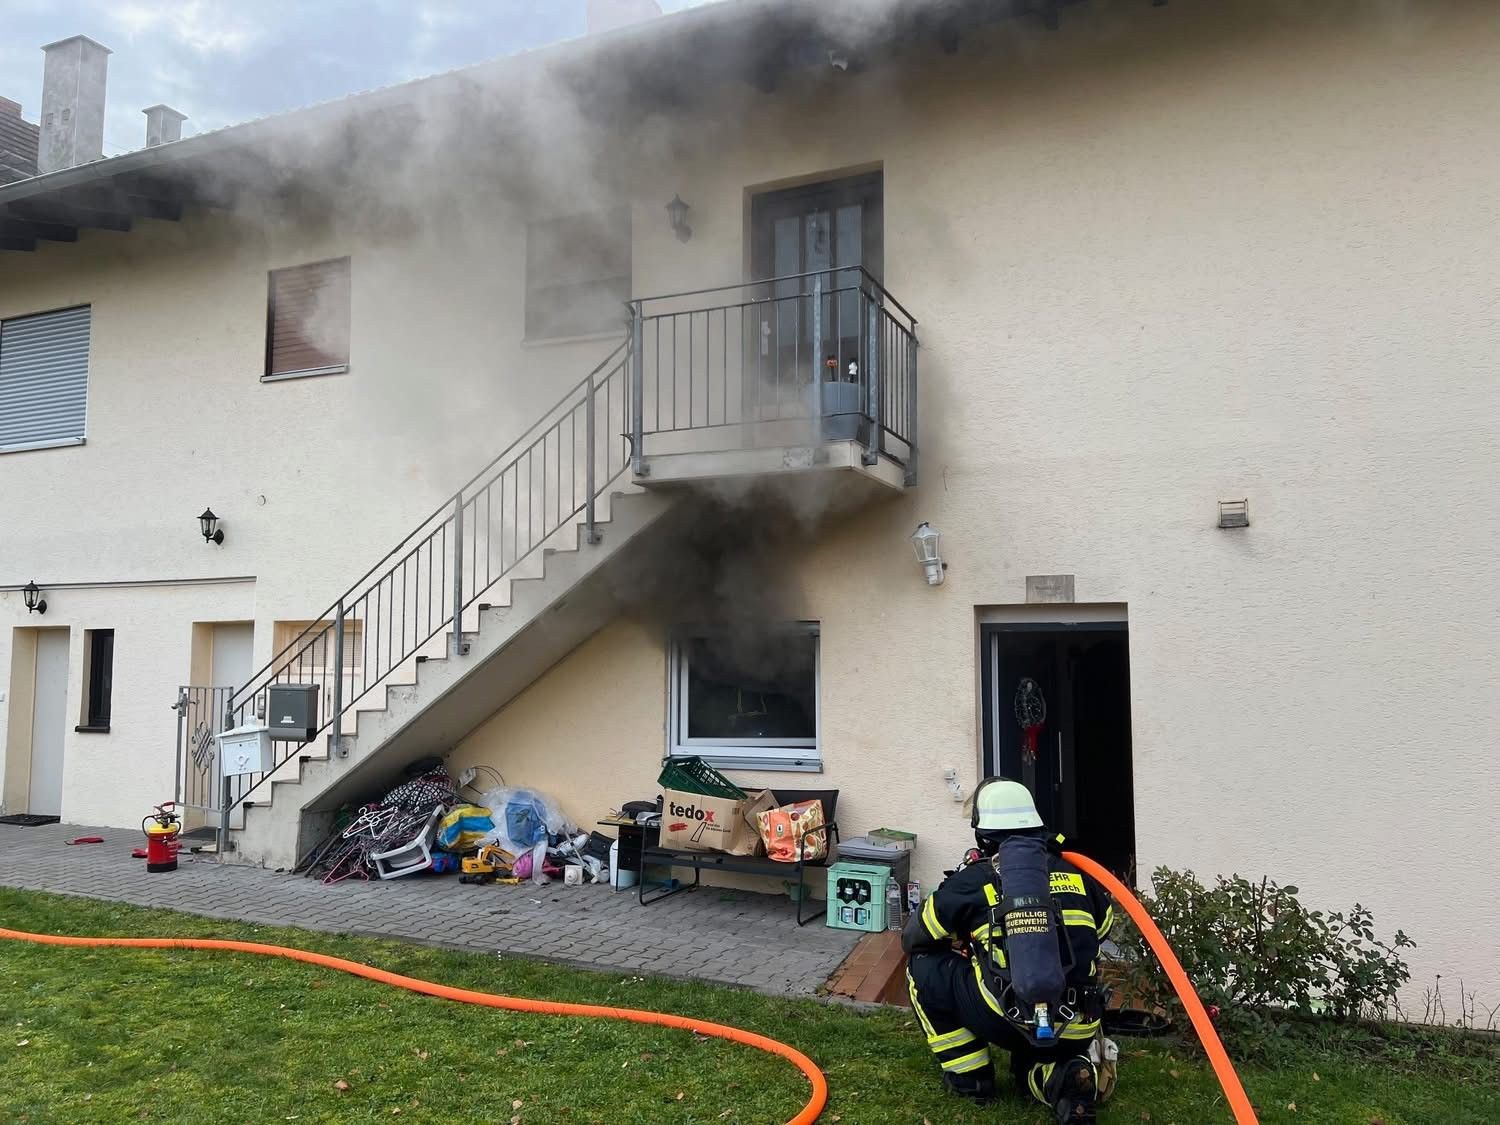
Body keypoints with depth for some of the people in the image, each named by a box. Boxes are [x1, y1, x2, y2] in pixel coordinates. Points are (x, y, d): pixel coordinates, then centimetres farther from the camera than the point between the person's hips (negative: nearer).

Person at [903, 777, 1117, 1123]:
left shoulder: (975, 879, 1)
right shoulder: (1074, 872, 11)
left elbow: (912, 939, 13)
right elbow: (1103, 928, 29)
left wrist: (962, 944, 34)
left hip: (1012, 1021, -5)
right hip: (1076, 1032, 5)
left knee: (923, 967, 15)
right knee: (1032, 1065, 36)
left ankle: (970, 1075, 17)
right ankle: (1070, 1077, 5)